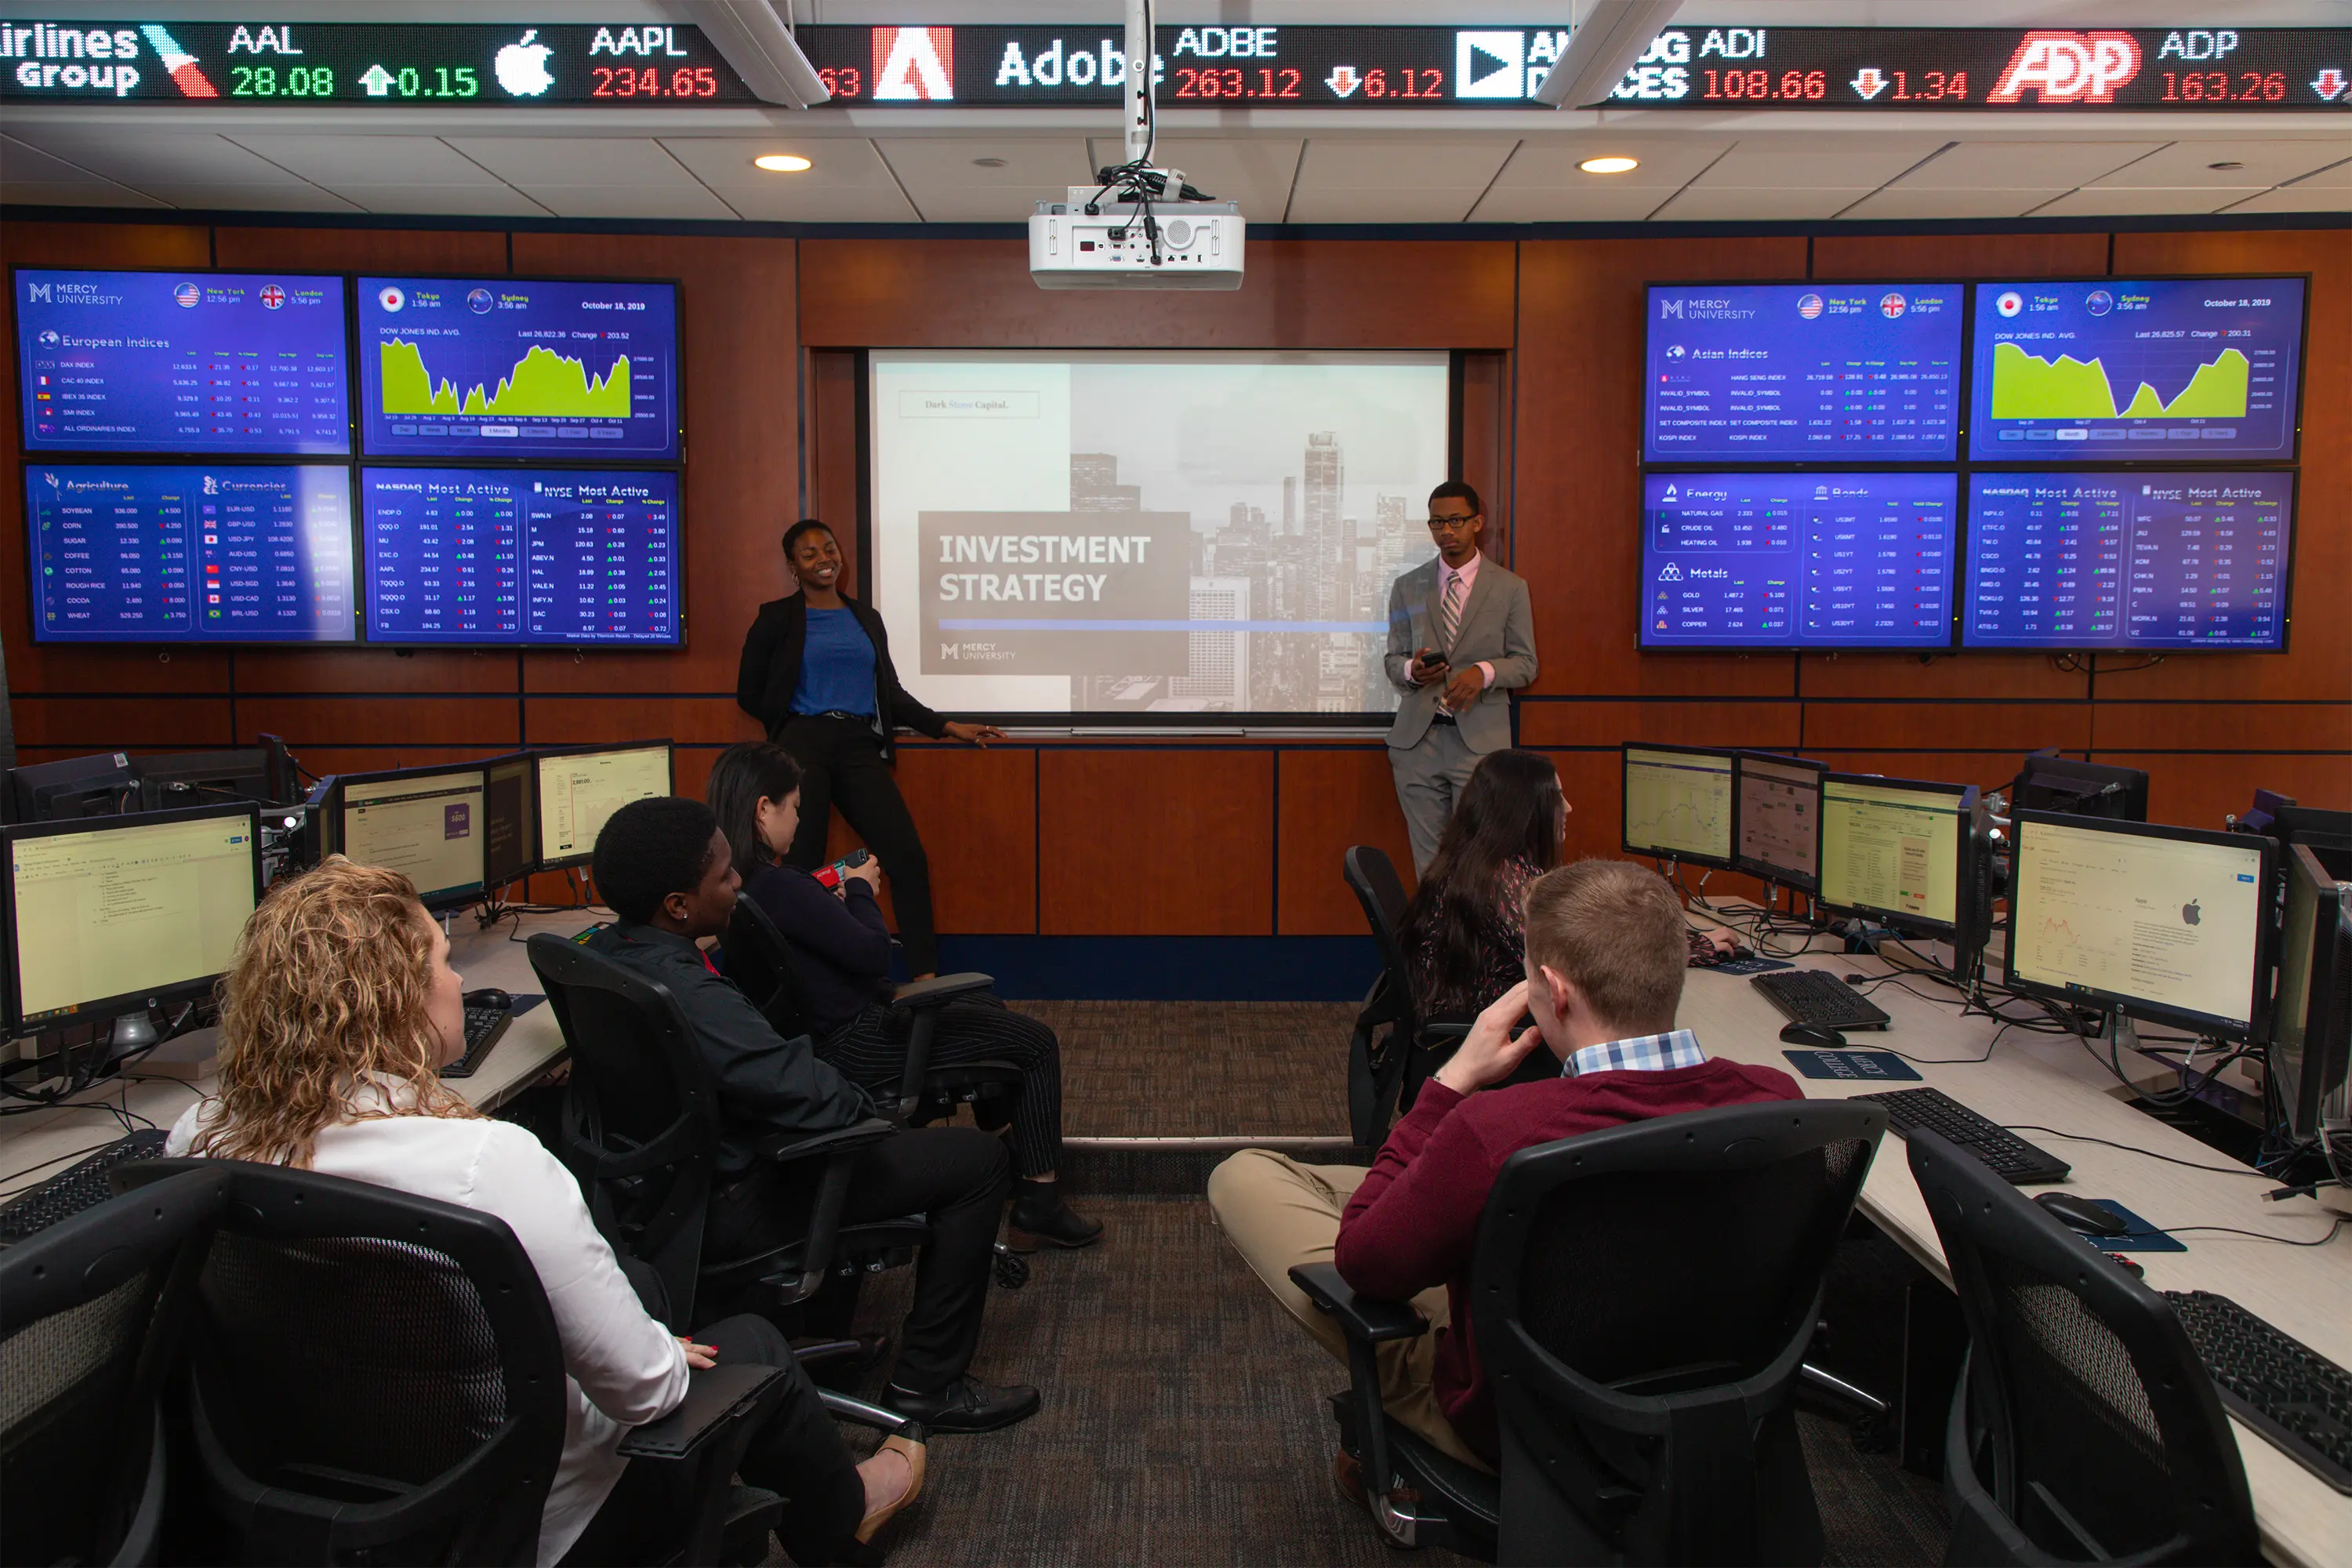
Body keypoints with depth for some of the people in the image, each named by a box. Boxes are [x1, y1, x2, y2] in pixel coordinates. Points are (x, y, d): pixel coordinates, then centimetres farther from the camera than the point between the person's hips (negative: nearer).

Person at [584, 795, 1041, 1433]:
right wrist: (864, 1105, -7)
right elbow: (812, 1096, -30)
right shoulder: (686, 993, -33)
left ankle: (825, 1311, 39)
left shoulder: (601, 954, -3)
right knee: (978, 1157, -4)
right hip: (726, 1207, -10)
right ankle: (927, 1385, 7)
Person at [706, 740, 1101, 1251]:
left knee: (989, 1008, 28)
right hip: (856, 1046, -10)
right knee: (1037, 1043, 0)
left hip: (829, 1030, 11)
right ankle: (1039, 1206, 7)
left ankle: (1013, 1165, 36)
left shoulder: (737, 883, 0)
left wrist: (835, 899, 2)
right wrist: (860, 890, -8)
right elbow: (874, 953, -24)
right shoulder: (778, 887, -29)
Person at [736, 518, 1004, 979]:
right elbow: (749, 695, 11)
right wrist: (794, 725, 4)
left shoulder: (866, 617, 20)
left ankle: (925, 976, -5)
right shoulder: (778, 618, 8)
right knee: (803, 866, -6)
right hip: (804, 747, -3)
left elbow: (892, 692, 21)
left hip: (860, 750, 3)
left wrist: (948, 727, 15)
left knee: (909, 857, -9)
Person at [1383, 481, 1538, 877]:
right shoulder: (1407, 588, 12)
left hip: (1480, 739, -2)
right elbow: (1392, 660, 14)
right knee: (1427, 855, 3)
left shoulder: (1509, 588, 6)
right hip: (1418, 737, 2)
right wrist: (1411, 669, -11)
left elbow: (1526, 664, 6)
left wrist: (1484, 672, -14)